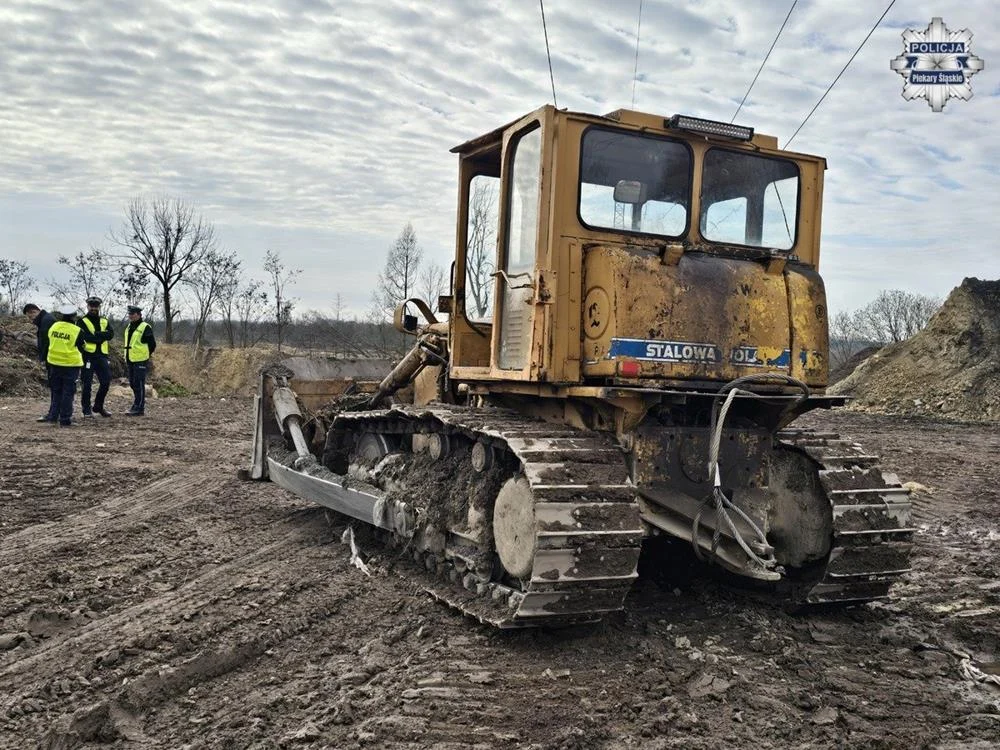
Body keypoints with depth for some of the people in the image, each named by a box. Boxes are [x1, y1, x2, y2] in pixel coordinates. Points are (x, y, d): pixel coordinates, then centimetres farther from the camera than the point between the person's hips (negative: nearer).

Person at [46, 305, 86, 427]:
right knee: (68, 392, 2)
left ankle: (53, 416, 22)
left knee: (56, 391, 18)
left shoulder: (53, 326, -1)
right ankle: (65, 419, 2)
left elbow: (50, 342, 13)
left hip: (54, 363, 5)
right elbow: (81, 349, -5)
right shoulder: (77, 331, -14)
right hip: (71, 365, -5)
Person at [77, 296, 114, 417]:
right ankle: (86, 410, 8)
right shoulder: (82, 321, 0)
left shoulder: (104, 321, 14)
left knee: (106, 382, 6)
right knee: (86, 384, -1)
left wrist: (95, 335, -16)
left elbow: (111, 334, -4)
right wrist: (101, 336, -10)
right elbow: (86, 337, -16)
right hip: (88, 356, -5)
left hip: (101, 356, 5)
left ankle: (98, 406, 23)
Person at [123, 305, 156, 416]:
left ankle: (138, 408, -3)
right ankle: (138, 406, 22)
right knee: (133, 383, 13)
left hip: (140, 361, -9)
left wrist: (145, 355, -5)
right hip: (131, 361, 9)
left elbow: (152, 344, -8)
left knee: (139, 384, -7)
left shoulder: (145, 328, -10)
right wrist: (127, 357, 18)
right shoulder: (129, 327, 16)